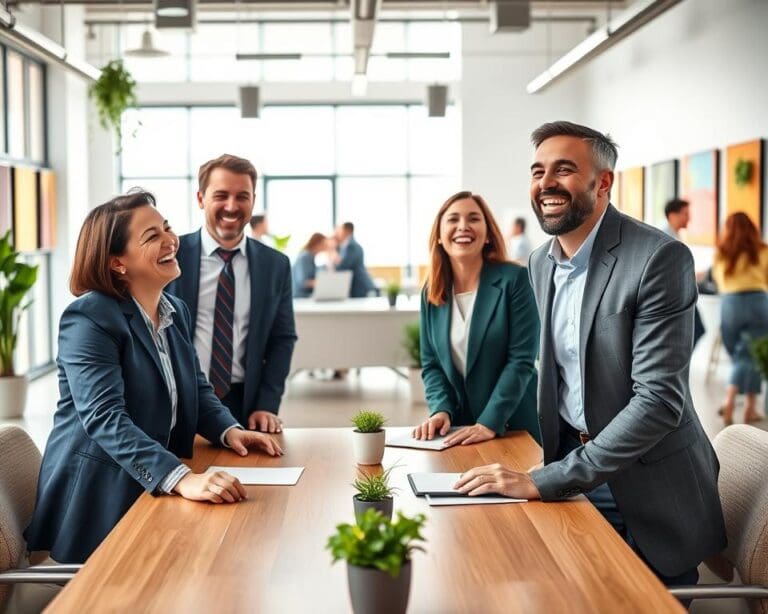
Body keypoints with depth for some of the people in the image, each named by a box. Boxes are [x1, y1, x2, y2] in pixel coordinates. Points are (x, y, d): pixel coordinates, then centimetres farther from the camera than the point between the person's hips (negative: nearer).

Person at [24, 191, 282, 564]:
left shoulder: (176, 311, 7)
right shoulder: (89, 319, -19)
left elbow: (196, 388, 15)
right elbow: (105, 418, -30)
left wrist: (229, 431, -7)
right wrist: (182, 479, -41)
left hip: (157, 491, 7)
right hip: (99, 498, -7)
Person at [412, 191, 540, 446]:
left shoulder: (514, 279, -11)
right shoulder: (431, 292, 3)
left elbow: (521, 359, -15)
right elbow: (431, 363, 5)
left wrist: (490, 422, -23)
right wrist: (441, 410, -13)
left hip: (514, 426, -4)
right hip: (457, 428, 4)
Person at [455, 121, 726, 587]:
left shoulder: (661, 259, -20)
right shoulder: (541, 262, 4)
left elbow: (659, 399, -26)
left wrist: (545, 481, -27)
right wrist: (549, 466, 4)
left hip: (649, 490, -6)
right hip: (570, 468, 6)